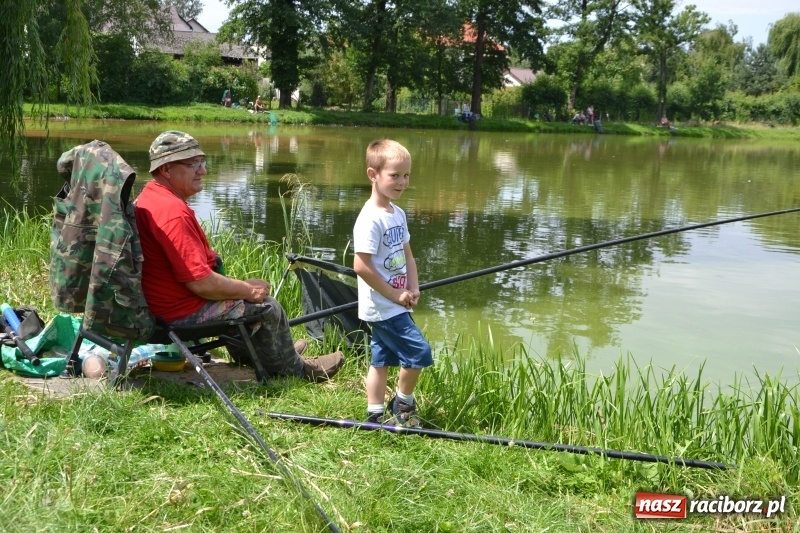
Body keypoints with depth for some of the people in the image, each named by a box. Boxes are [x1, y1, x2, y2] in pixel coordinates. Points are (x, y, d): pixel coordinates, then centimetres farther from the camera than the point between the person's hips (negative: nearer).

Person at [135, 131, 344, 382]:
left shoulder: (147, 199, 7)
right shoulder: (173, 212, -27)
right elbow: (201, 283, -29)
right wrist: (249, 290, -12)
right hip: (183, 313, -11)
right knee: (268, 307, 1)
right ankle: (291, 367, 24)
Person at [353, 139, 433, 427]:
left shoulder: (398, 214, 9)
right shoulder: (370, 219, -20)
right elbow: (361, 266, -23)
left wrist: (413, 288, 1)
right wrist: (395, 295, -17)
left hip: (396, 305, 9)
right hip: (382, 307, -9)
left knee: (382, 359, 14)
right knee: (419, 353, -7)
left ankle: (376, 415, 23)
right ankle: (403, 404, 13)